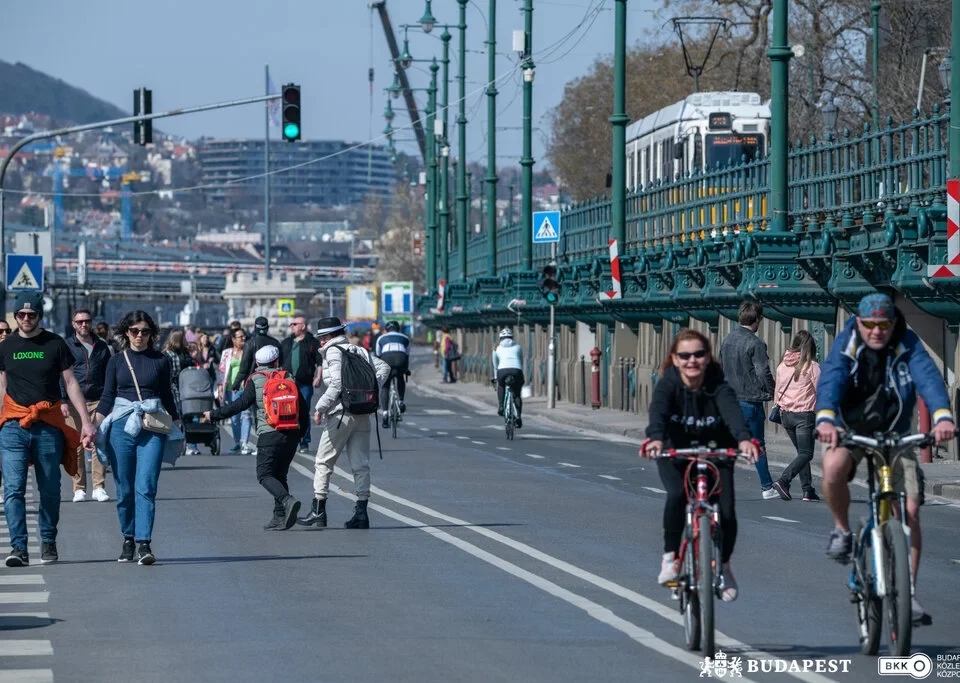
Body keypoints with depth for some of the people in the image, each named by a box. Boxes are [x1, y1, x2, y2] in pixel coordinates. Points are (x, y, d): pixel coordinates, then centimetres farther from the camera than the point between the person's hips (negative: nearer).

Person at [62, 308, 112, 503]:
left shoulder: (102, 347, 14)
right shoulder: (66, 346, 7)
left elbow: (109, 376, 18)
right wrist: (62, 401, -8)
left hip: (97, 401, 2)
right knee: (76, 446, -2)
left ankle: (99, 487, -3)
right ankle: (79, 489, 4)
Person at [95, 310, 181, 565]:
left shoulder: (161, 360, 9)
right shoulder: (117, 360, 10)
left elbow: (167, 396, 17)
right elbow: (107, 397, 9)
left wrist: (176, 423, 17)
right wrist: (95, 425, -3)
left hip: (153, 428, -1)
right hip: (121, 426, 1)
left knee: (146, 487, -13)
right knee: (124, 489, 5)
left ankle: (144, 544, -18)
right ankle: (128, 539, 20)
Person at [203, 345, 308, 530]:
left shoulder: (256, 380, 0)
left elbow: (239, 405, -6)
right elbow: (304, 409, 12)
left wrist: (213, 415, 4)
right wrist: (301, 433, 24)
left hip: (269, 435, -5)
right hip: (291, 435, 5)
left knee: (265, 474, -1)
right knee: (280, 474, 13)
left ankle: (288, 501, -26)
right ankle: (280, 517, 4)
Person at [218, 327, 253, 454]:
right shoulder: (227, 353, 9)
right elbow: (222, 370, 9)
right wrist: (221, 387, 1)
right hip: (232, 388, 2)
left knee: (246, 414, -13)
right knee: (234, 417, 6)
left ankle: (245, 443, -16)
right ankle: (237, 442, 18)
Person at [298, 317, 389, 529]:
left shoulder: (333, 351, -6)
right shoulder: (360, 351, 14)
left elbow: (337, 383, -18)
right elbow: (383, 367, 10)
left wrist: (320, 408, -17)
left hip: (340, 414, -6)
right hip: (363, 415, 6)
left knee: (324, 462, 3)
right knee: (361, 464, 6)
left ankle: (318, 510, 3)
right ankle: (361, 513, 3)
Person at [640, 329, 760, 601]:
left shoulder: (718, 386, -19)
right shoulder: (668, 384, -20)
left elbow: (731, 410, -39)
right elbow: (658, 410, -39)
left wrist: (743, 438, -59)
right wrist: (655, 438, -61)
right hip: (675, 453, -1)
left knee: (725, 512, -15)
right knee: (677, 495, -31)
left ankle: (724, 565, 12)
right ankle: (670, 555, -12)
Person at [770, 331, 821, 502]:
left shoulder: (782, 364, 6)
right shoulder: (812, 366, -9)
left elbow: (778, 390, 13)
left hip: (786, 414, 6)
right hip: (804, 414, -6)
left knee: (802, 452, 16)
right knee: (806, 454, -2)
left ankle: (807, 489, 11)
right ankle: (783, 481, -21)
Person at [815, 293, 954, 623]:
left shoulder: (908, 345, -12)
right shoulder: (846, 344, -13)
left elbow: (928, 377, -28)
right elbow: (830, 379, -30)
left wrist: (942, 416, -48)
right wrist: (825, 419, -50)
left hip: (895, 435, 1)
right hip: (850, 431, -1)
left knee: (909, 511, -10)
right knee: (833, 467, -35)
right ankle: (842, 530, -7)